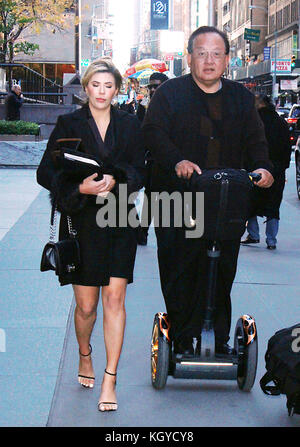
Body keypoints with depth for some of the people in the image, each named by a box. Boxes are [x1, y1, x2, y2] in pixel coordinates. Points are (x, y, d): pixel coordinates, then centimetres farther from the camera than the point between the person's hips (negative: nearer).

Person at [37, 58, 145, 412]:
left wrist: (115, 180, -13)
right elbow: (46, 173, -1)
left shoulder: (129, 125, 8)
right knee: (86, 305, 4)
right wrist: (80, 187, -17)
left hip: (119, 222, 1)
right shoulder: (68, 124, 2)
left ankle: (110, 378, 1)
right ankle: (85, 355, 34)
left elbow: (139, 173, 7)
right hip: (81, 223, -1)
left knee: (114, 298, -5)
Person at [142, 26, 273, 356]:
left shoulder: (240, 97, 14)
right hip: (178, 201, -2)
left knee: (222, 273, 5)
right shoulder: (170, 93, 3)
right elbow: (153, 132, -7)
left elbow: (254, 139, 11)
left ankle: (219, 338, 17)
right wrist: (177, 161, -25)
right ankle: (183, 338, 12)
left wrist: (262, 167, -11)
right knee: (179, 271, 0)